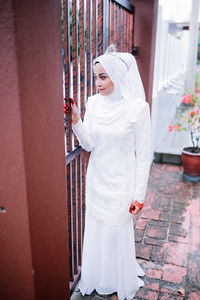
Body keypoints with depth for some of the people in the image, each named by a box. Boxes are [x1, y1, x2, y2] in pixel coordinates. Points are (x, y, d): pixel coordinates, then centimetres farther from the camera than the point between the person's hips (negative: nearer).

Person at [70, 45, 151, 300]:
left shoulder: (137, 107, -16)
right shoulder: (93, 103, -1)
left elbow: (143, 155, -12)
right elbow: (88, 144, -3)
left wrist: (139, 195, -10)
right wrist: (75, 120, -19)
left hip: (121, 183, -4)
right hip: (96, 180, 5)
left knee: (118, 232, 12)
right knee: (96, 230, 18)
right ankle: (99, 279, 46)